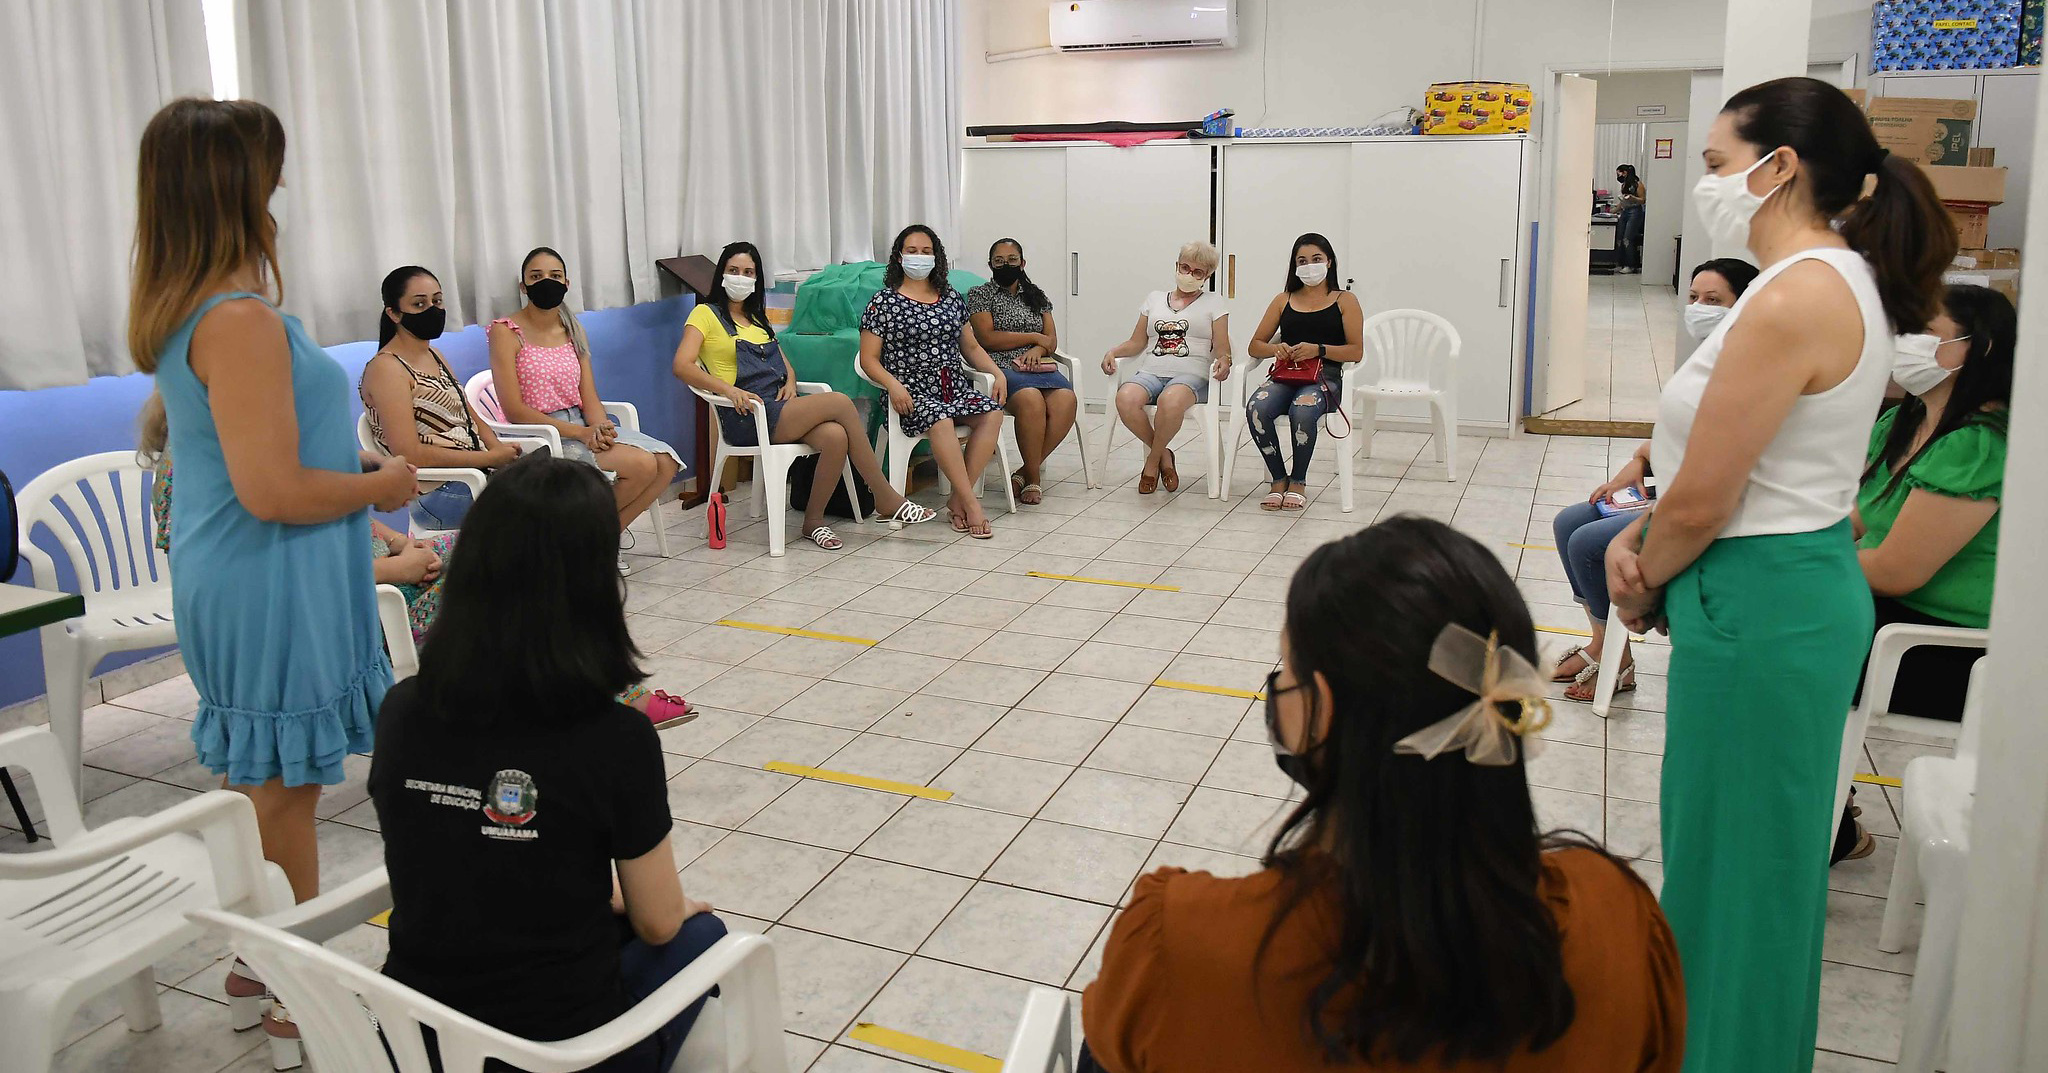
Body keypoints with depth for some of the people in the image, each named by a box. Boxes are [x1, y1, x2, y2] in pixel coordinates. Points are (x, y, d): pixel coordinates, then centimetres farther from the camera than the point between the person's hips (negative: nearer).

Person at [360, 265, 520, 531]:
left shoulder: (434, 356, 17)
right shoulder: (387, 368, -10)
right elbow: (409, 454, -18)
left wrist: (498, 448, -3)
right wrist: (489, 458, -17)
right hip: (436, 494, -8)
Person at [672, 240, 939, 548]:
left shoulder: (757, 319, 27)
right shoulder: (706, 314, 5)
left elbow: (785, 363, 25)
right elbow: (682, 366, -9)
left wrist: (790, 382, 1)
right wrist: (727, 389, -24)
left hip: (779, 407, 6)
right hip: (747, 418, -6)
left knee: (835, 436, -27)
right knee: (840, 402, -23)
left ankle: (813, 521, -12)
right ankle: (887, 500, -15)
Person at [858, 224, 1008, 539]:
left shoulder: (951, 297, 18)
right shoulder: (884, 301, 3)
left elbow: (971, 347, 23)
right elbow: (869, 359, -1)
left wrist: (997, 372, 5)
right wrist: (894, 385, -19)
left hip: (955, 386, 5)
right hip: (912, 393, -4)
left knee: (992, 413, -26)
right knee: (940, 421, -37)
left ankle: (957, 500, -23)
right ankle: (971, 504, -33)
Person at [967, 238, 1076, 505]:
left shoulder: (1037, 296, 24)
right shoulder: (980, 294, 10)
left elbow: (1052, 341, 16)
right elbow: (987, 338, -4)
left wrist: (1037, 350, -8)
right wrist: (1034, 337, 2)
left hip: (1038, 365, 4)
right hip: (1001, 368, -4)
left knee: (1066, 400, -30)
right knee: (1031, 399, -38)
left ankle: (1025, 471, -19)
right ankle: (1033, 476, -21)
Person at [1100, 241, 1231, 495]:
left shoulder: (1213, 302, 16)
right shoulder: (1155, 299, 24)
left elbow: (1221, 349, 7)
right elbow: (1137, 342, 20)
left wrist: (1223, 360, -17)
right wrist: (1113, 352, 0)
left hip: (1191, 375, -3)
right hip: (1151, 372, 3)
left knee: (1170, 401, -41)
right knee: (1125, 399, -34)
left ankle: (1153, 460, -14)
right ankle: (1164, 455, -12)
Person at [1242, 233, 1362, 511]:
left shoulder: (1345, 301, 12)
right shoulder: (1284, 300, 21)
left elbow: (1356, 351, 2)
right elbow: (1254, 346, 18)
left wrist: (1318, 349, -13)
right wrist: (1275, 348, -6)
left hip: (1325, 377, -3)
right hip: (1285, 375, 3)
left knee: (1302, 410, -38)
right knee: (1256, 408, -32)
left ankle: (1298, 482, -15)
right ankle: (1279, 480, -14)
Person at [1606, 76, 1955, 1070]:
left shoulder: (1796, 298, -23)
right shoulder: (1842, 279, 10)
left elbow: (1701, 504, -21)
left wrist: (1645, 585, -3)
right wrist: (1641, 538, 1)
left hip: (1760, 604, -10)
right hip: (1802, 584, 10)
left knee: (1736, 853, 6)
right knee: (1760, 845, 23)